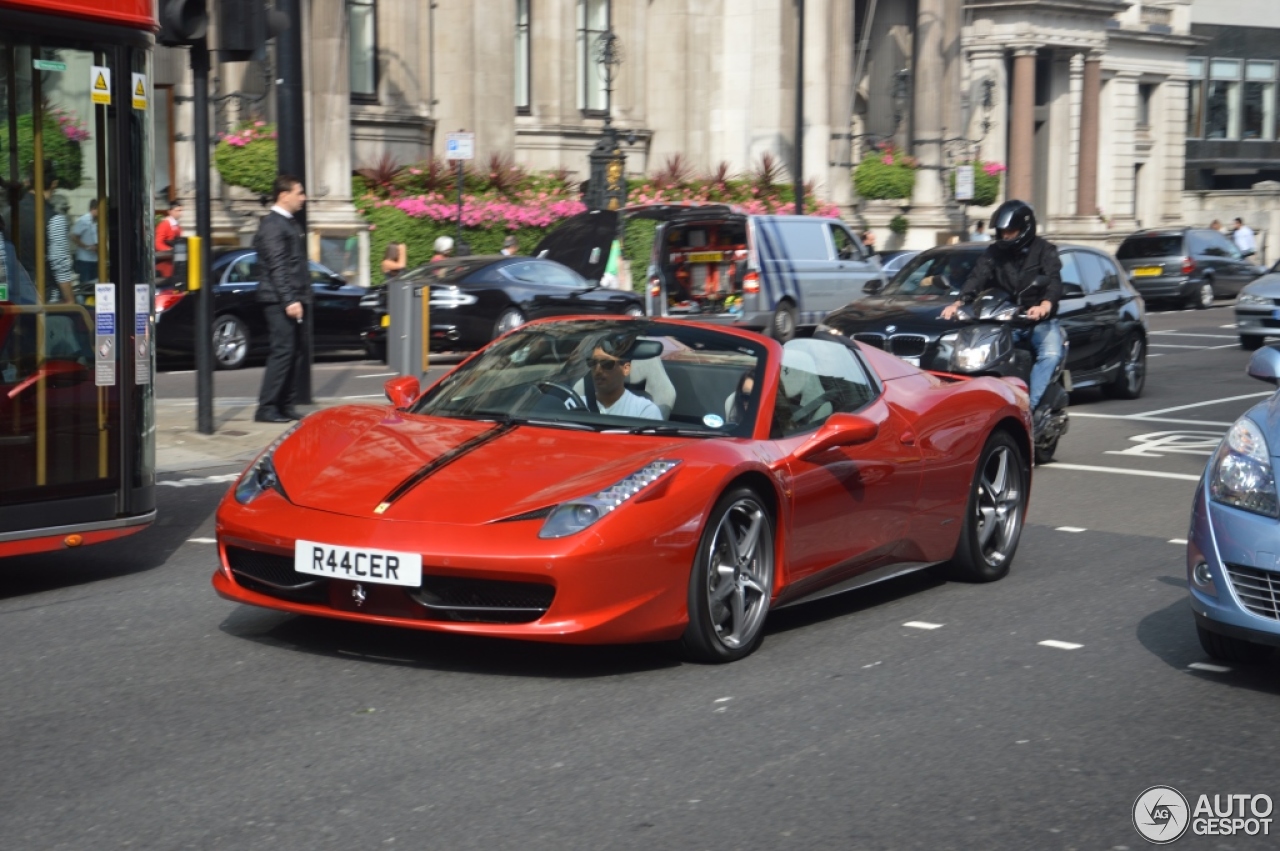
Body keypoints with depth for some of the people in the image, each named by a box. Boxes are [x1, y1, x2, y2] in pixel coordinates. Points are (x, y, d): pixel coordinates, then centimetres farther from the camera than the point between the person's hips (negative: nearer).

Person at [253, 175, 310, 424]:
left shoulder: (290, 223, 19)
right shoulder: (272, 225, -12)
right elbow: (276, 266, -18)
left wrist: (301, 297, 18)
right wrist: (289, 300, -23)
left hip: (293, 299, 10)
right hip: (279, 300, -10)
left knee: (294, 353, 10)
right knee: (282, 351, -11)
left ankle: (286, 405, 15)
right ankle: (266, 408, -9)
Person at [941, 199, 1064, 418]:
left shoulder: (1044, 250, 0)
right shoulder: (994, 252, 9)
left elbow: (1054, 281, -16)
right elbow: (977, 278, -6)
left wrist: (1045, 305, -39)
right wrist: (958, 303, -27)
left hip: (1040, 320, -3)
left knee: (1051, 354, -30)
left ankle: (1029, 407, -36)